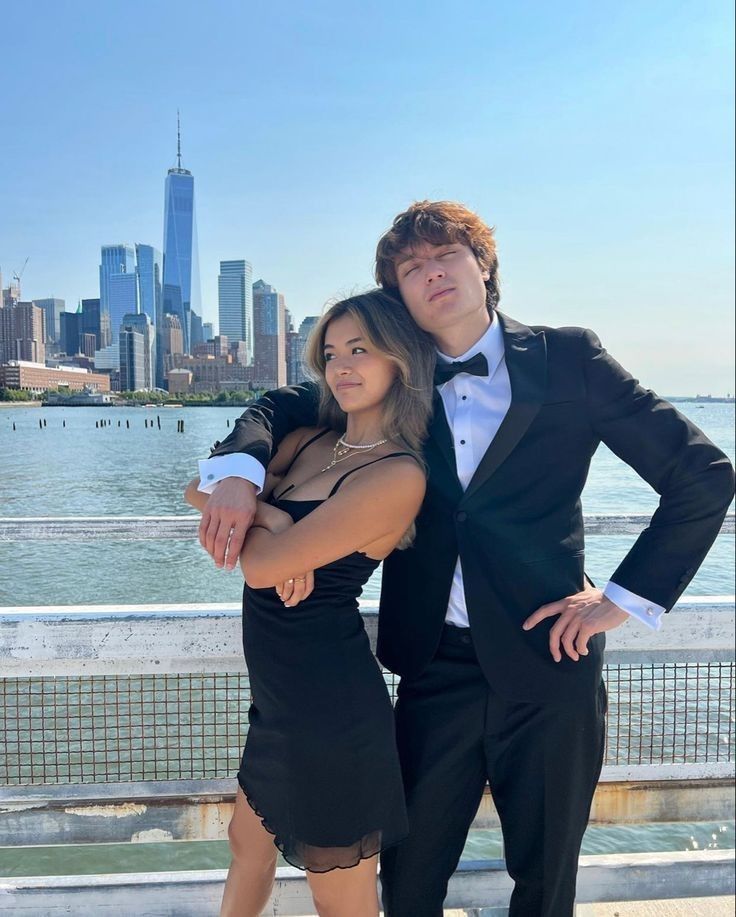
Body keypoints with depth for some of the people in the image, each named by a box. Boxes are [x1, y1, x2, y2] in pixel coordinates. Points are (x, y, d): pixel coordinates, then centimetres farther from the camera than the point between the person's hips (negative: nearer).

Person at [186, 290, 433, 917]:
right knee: (249, 844, 29)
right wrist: (265, 510, -18)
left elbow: (262, 566, -23)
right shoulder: (310, 440, 5)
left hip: (329, 704, -8)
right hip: (280, 692, 8)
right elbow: (200, 489, 1)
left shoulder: (399, 475, -21)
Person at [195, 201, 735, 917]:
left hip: (546, 664, -2)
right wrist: (237, 471, -12)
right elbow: (282, 405, 10)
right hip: (437, 665, 2)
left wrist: (623, 597, -7)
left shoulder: (567, 359, -4)